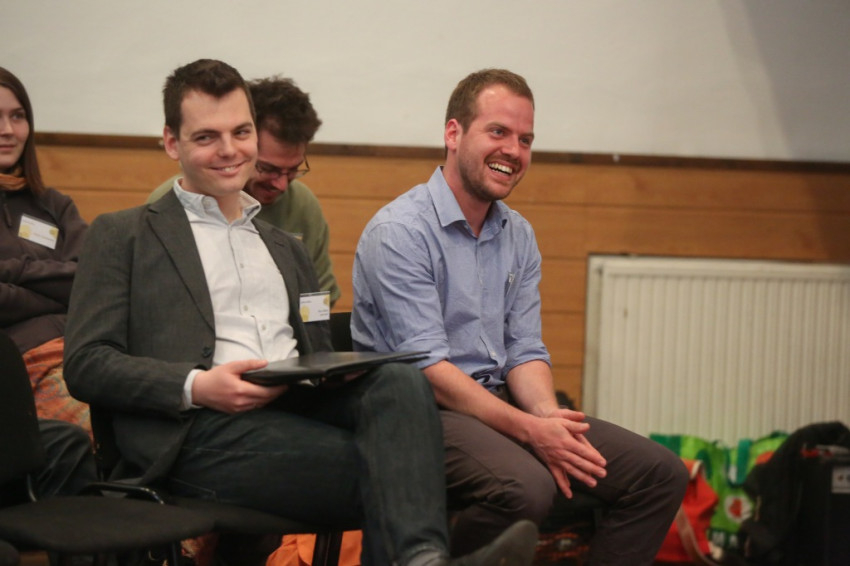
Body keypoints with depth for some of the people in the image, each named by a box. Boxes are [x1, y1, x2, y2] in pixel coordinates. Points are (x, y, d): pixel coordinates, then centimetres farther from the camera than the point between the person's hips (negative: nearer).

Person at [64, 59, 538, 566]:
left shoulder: (287, 249, 32)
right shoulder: (122, 235, 15)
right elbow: (85, 364, 3)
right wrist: (197, 386, -13)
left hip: (301, 405, 5)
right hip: (206, 429, -4)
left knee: (401, 379, -31)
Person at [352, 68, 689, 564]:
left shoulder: (519, 236, 14)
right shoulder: (399, 232, -11)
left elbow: (525, 351, 10)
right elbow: (427, 367, -18)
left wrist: (548, 416, -13)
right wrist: (530, 431, -25)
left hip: (500, 401, 8)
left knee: (661, 475, -6)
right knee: (524, 486, -37)